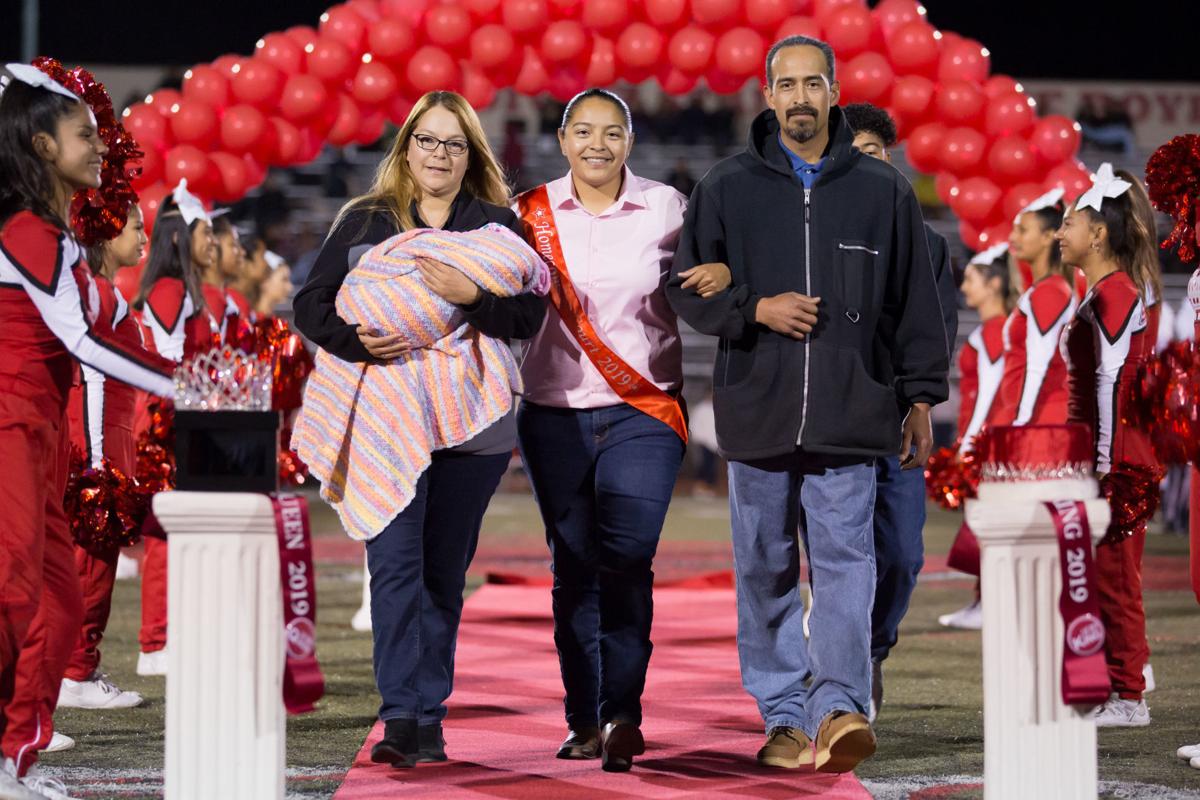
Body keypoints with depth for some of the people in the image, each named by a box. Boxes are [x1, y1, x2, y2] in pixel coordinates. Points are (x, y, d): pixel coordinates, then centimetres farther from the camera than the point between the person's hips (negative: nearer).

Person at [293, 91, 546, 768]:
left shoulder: (497, 225, 11)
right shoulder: (364, 221, 11)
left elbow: (531, 315, -1)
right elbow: (311, 304, 4)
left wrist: (470, 295, -19)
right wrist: (356, 338, -15)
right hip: (386, 420, -1)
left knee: (445, 573, 5)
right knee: (396, 563, -13)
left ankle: (429, 721, 11)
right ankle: (402, 717, -16)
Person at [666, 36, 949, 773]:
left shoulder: (883, 191, 7)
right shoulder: (727, 189, 6)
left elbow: (916, 302, 10)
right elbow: (686, 289, 8)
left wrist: (920, 396, 7)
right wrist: (756, 309, -9)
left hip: (849, 416, -1)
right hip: (756, 412, 1)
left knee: (845, 562, -10)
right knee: (766, 571, 5)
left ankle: (838, 705, -17)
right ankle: (785, 717, 12)